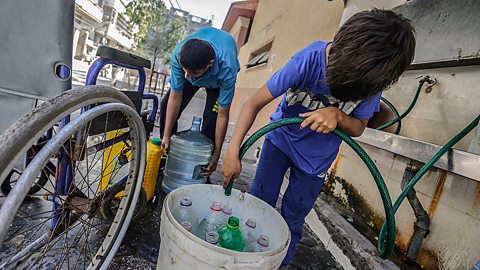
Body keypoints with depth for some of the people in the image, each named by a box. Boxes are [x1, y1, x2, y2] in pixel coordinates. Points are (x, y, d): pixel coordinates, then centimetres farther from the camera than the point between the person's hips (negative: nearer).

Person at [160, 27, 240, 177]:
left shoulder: (226, 69, -45)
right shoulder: (178, 55, -38)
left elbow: (223, 115, -37)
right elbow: (175, 98, -27)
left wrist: (217, 153, -29)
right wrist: (166, 136, -21)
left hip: (217, 79, -3)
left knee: (211, 118, -21)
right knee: (166, 105, -7)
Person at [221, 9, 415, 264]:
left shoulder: (373, 80, -20)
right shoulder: (308, 60, -29)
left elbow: (358, 128, -8)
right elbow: (254, 103, -26)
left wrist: (337, 115, -32)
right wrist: (233, 151, -34)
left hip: (317, 156, 2)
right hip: (281, 137, -1)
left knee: (293, 217, 11)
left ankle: (281, 261, 37)